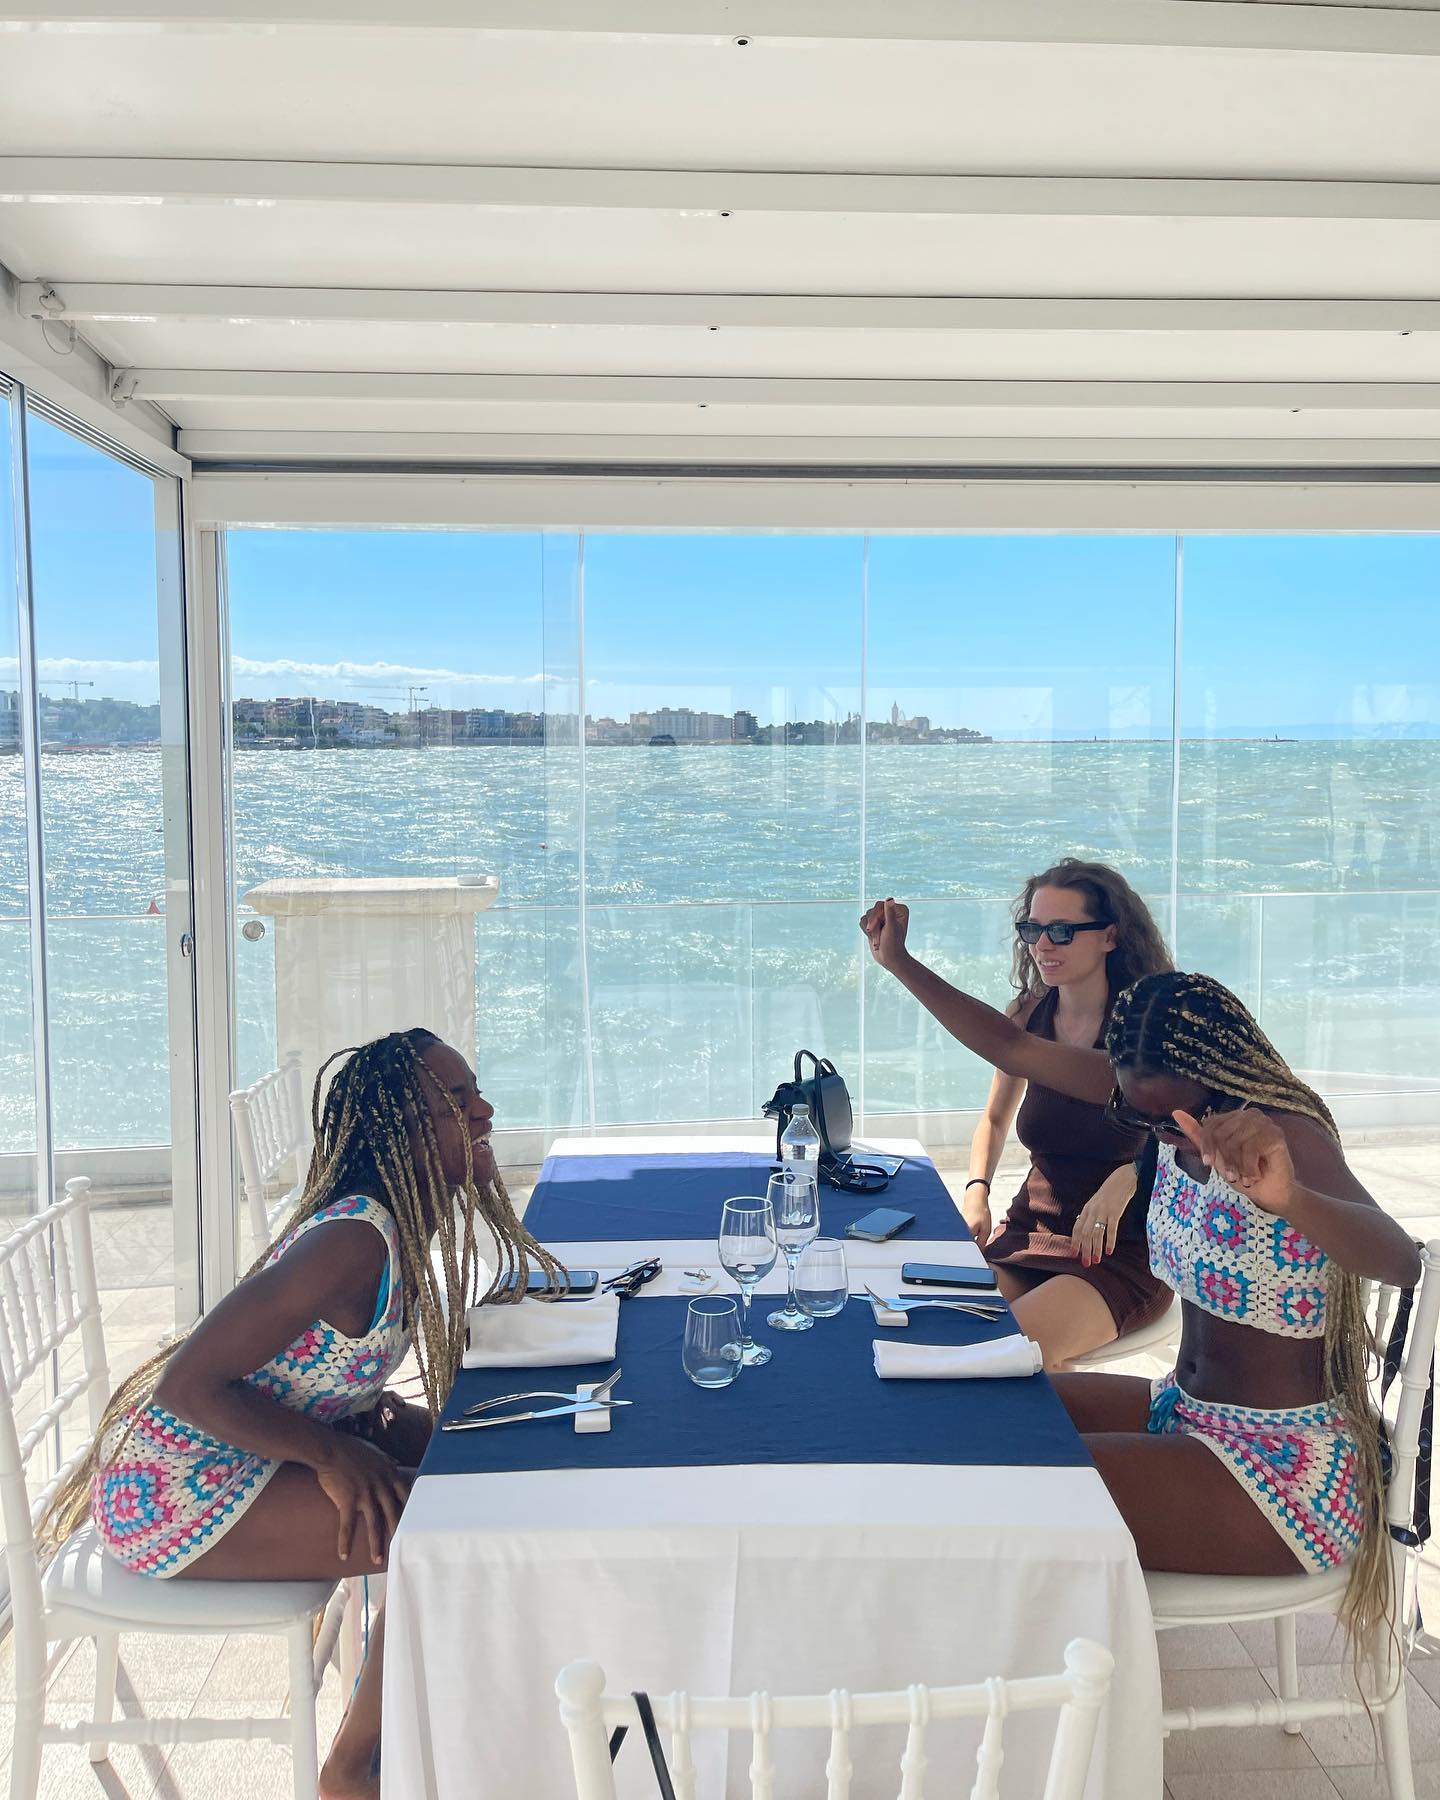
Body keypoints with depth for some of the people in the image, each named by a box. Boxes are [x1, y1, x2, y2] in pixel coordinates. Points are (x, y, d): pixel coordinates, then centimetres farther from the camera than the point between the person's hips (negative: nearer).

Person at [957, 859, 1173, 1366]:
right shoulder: (1026, 1016, 1)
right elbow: (995, 1119, 16)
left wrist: (1128, 1179, -30)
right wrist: (976, 1192, -1)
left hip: (1122, 1249, -4)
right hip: (1030, 1231, 5)